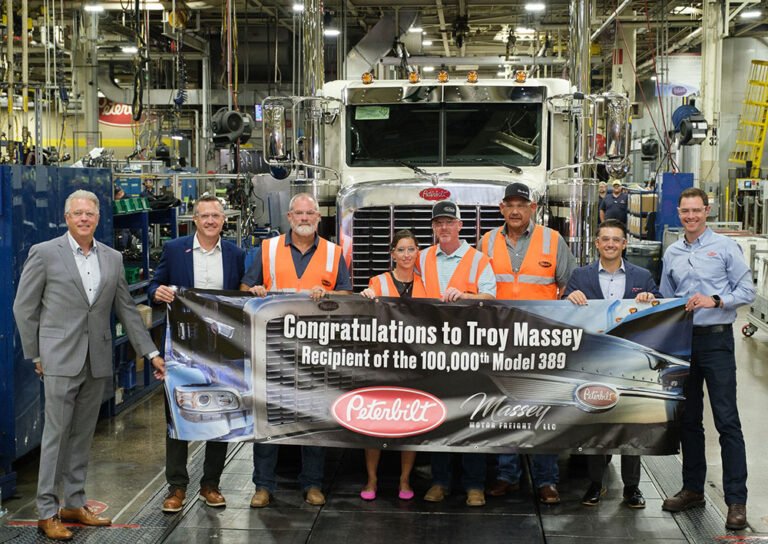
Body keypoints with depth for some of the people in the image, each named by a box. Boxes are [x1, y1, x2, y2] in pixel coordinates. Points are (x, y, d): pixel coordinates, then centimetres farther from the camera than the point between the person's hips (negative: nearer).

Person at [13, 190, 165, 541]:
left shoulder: (112, 258, 9)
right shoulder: (44, 253, -4)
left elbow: (126, 310, 12)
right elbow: (24, 308, 0)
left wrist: (151, 352, 8)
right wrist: (36, 355, -1)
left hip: (97, 362, 5)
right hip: (61, 360, -4)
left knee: (82, 436, 11)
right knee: (56, 435, -2)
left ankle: (74, 504, 20)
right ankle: (47, 513, 5)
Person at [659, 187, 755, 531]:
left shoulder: (725, 247, -2)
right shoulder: (671, 254, 13)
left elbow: (747, 291, -6)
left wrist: (715, 300, -18)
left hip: (716, 339, -5)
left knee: (727, 420, -7)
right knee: (688, 419, 12)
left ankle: (736, 500, -5)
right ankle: (693, 489, 23)